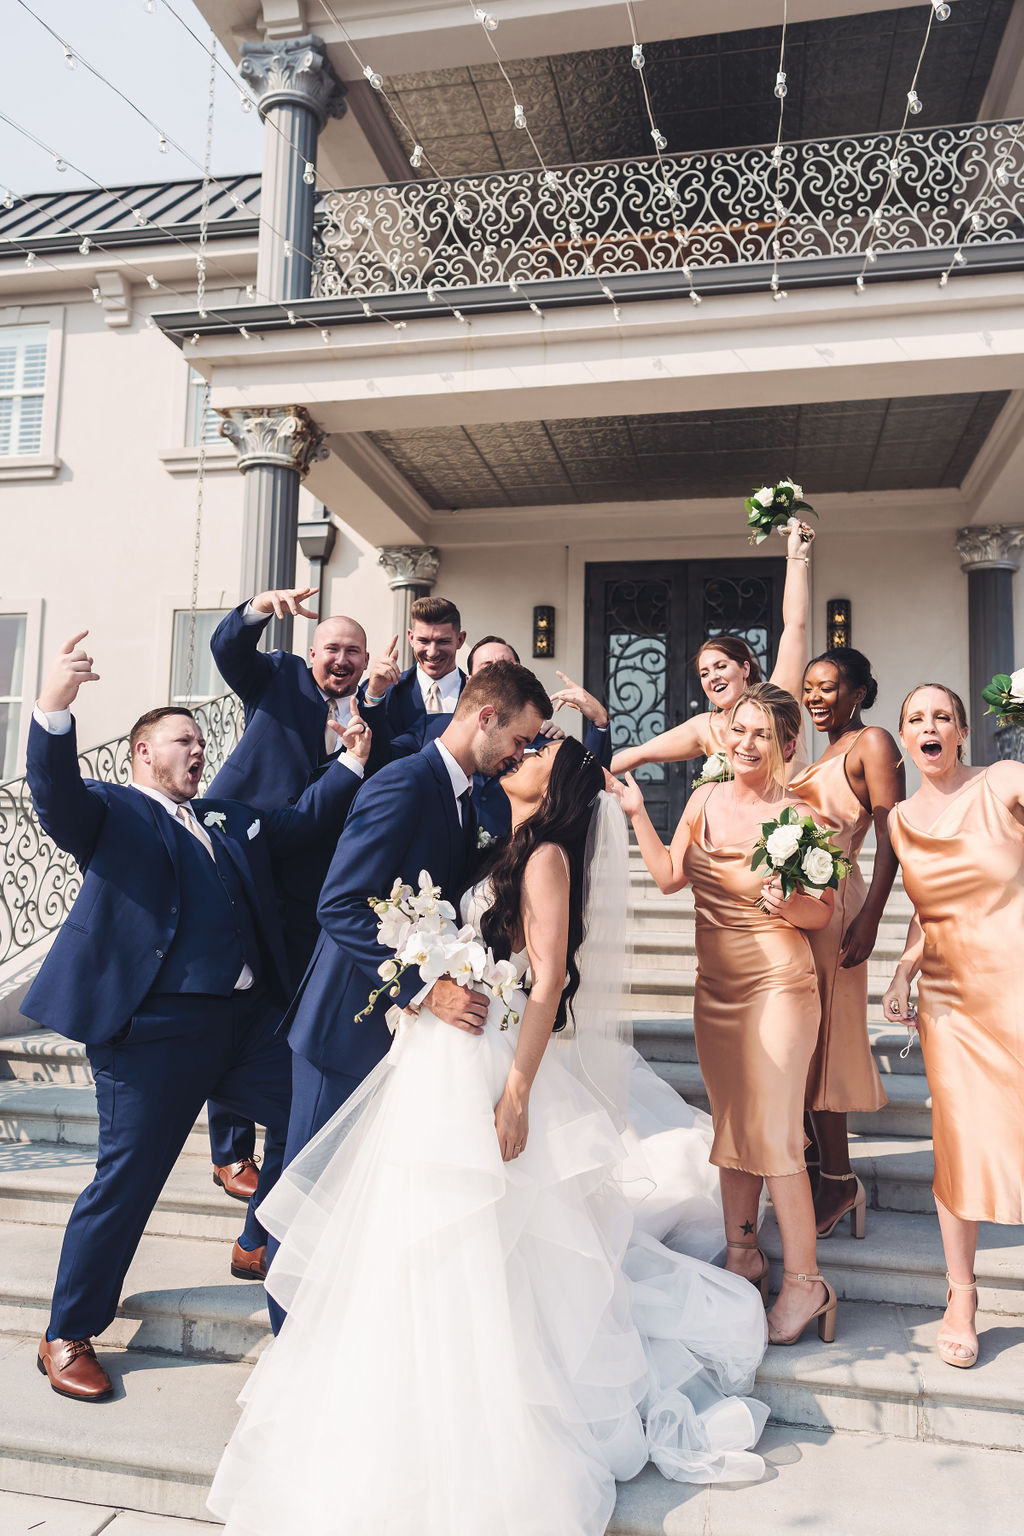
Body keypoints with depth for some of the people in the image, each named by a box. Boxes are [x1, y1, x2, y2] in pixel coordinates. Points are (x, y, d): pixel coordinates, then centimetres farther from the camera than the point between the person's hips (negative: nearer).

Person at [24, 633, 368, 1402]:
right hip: (155, 1028, -7)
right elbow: (55, 795, -18)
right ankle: (69, 1337, 25)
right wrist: (53, 708, -36)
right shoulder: (109, 810, 1)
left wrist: (353, 763, 13)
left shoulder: (230, 818, 21)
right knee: (126, 1181, 2)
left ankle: (258, 1248, 39)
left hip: (248, 1020, 7)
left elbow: (302, 823, 25)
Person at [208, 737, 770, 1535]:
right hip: (438, 1069, 8)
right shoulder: (495, 852, 17)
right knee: (426, 1256, 15)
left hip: (488, 1070, -8)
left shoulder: (548, 855, -8)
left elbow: (549, 980, -16)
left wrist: (517, 1092, -22)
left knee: (482, 1264, -1)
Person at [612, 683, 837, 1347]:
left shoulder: (798, 815, -10)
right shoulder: (705, 800, 5)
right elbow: (669, 876, 4)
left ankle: (803, 1281, 13)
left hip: (778, 986, -6)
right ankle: (743, 1251, 33)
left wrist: (786, 904, -27)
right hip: (716, 988, 6)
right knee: (731, 1126, 16)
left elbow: (825, 912, -7)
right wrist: (637, 814, 0)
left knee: (775, 1135, -3)